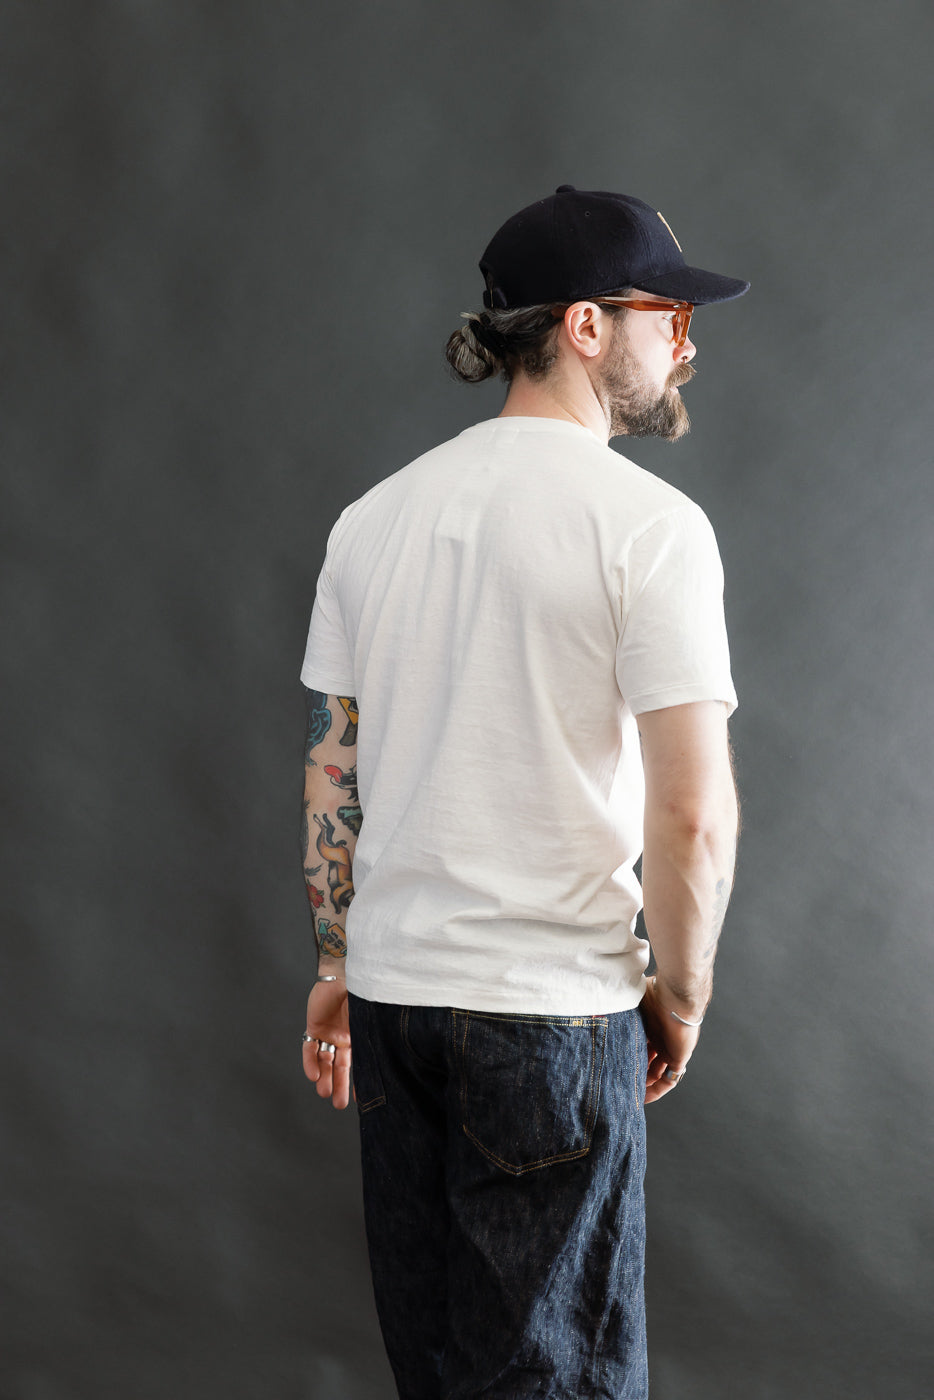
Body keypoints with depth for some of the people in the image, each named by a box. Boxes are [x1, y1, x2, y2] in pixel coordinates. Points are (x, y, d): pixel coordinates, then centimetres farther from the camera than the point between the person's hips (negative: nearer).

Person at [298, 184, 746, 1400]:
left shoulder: (379, 513, 7)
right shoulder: (649, 523, -12)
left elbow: (331, 770, 12)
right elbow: (694, 814, -17)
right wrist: (681, 987, -1)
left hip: (393, 987, 6)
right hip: (557, 1004, -6)